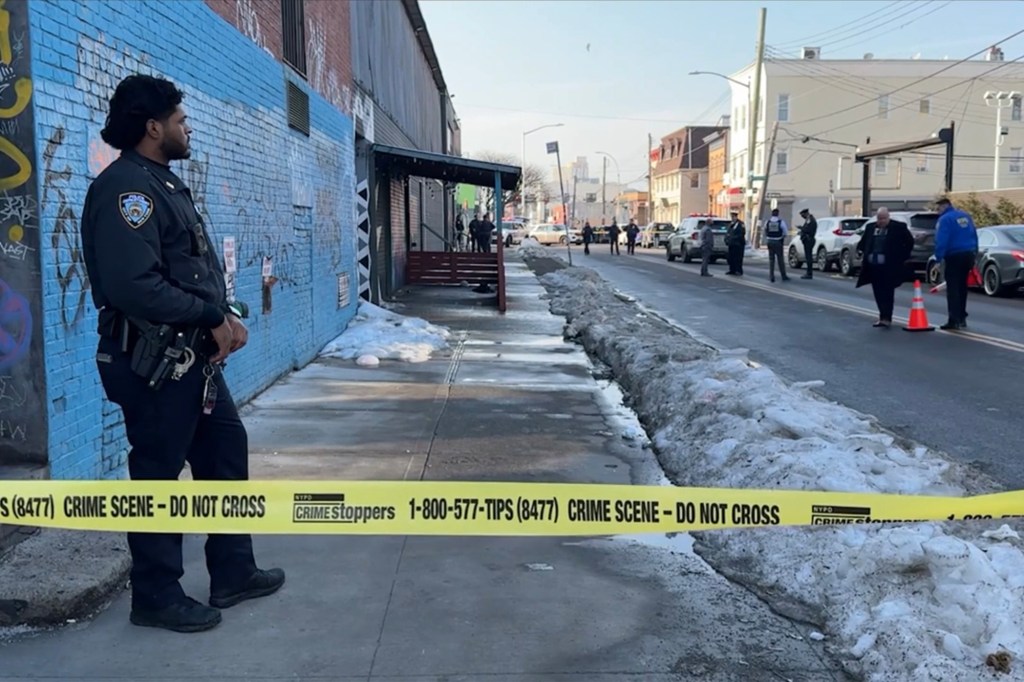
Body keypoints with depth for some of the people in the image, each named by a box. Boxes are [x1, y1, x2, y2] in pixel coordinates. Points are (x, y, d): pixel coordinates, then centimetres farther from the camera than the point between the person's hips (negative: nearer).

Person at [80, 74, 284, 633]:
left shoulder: (163, 184, 15)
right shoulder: (126, 188, -17)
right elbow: (133, 285, -29)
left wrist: (224, 317, 0)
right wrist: (213, 319, -18)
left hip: (193, 357, 10)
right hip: (154, 363, -10)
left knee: (226, 451, 16)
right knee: (158, 477, 2)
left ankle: (233, 573, 29)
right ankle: (156, 598, 19)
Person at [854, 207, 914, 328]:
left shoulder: (898, 227, -4)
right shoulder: (870, 227, 11)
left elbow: (909, 241, 2)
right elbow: (862, 242, 23)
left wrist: (902, 257, -2)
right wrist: (863, 254, 9)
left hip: (889, 266, -5)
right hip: (873, 266, 5)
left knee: (887, 293, -5)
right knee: (878, 293, 10)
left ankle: (886, 318, -7)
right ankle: (884, 316, 20)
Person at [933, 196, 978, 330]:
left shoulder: (945, 219, -10)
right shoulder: (966, 216, 13)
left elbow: (941, 241, -18)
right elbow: (974, 235, 15)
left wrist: (939, 259, -17)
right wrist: (975, 255, 18)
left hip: (955, 256, -8)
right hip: (969, 254, 8)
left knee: (953, 288, -6)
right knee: (962, 287, 16)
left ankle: (954, 320, -12)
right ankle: (961, 318, 22)